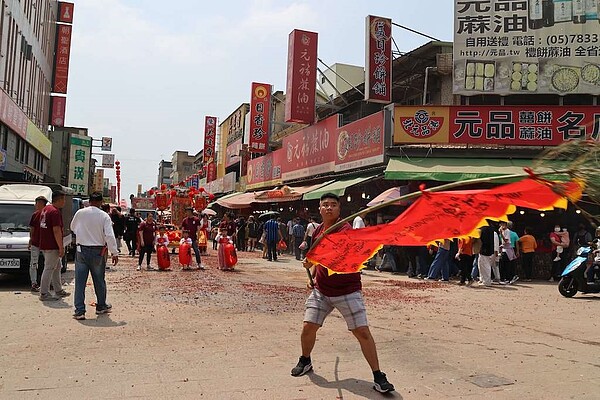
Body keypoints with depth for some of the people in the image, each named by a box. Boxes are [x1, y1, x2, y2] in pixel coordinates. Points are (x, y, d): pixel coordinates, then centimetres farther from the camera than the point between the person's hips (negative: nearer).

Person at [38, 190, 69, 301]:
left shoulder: (46, 209, 14)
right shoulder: (55, 212, -18)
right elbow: (56, 231, -22)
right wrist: (61, 247, -19)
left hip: (44, 245, 10)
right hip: (52, 246, -10)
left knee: (57, 267, 17)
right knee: (49, 268, -3)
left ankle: (58, 290, 25)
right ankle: (44, 294, 3)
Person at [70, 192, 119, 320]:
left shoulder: (80, 213, -4)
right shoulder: (104, 216, -10)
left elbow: (73, 228, 15)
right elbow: (110, 236, -15)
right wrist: (115, 253, -9)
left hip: (81, 250, 1)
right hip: (98, 251, -1)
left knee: (80, 281, 5)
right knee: (99, 280, 14)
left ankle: (79, 311, 4)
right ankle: (101, 306, 29)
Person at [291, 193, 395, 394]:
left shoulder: (345, 230, -16)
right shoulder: (318, 231, 6)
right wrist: (312, 275, 12)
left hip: (347, 291, -5)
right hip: (321, 290, 5)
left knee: (362, 332, -8)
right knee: (308, 327, 3)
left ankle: (378, 377, 5)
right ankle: (305, 362, 32)